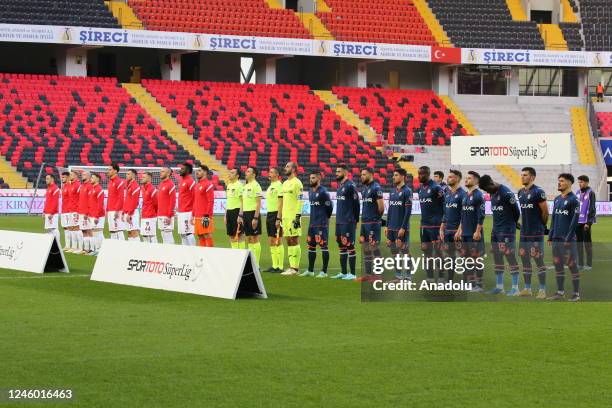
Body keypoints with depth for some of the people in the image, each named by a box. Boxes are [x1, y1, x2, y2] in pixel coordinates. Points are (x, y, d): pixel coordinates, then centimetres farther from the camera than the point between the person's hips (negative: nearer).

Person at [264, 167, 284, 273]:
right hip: (269, 214, 10)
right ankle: (274, 266, 14)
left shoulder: (278, 185, -11)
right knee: (271, 242, 10)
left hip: (276, 214, -10)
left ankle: (280, 267, -3)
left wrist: (278, 218, -21)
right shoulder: (270, 186, 17)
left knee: (278, 241, -6)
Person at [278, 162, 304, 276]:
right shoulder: (285, 183, 18)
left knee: (294, 241, -6)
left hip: (293, 217, -9)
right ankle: (291, 266, 12)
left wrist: (298, 217, -20)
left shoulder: (297, 183, -8)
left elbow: (299, 201, -14)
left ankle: (295, 267, -4)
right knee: (288, 241, 8)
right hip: (285, 217, 9)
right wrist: (279, 218, 18)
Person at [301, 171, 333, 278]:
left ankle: (324, 271, -2)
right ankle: (310, 270, 19)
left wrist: (325, 217, 3)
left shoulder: (323, 192, -13)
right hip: (312, 223, 9)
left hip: (322, 224, -9)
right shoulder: (310, 191, 14)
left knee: (323, 246, -5)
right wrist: (314, 217, 15)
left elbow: (329, 206, -10)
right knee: (311, 246, 11)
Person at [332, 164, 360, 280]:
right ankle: (343, 272, 18)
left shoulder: (350, 186, -12)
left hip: (348, 222, -9)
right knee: (341, 247, 12)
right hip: (339, 222, 9)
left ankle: (352, 274, -2)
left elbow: (356, 204, -13)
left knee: (349, 246, -5)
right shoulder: (340, 186, 15)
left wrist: (355, 221, -10)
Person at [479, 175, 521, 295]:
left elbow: (516, 211, -10)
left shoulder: (506, 193, -16)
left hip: (507, 231, -8)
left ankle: (515, 287, -2)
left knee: (510, 258, -5)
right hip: (496, 230, 8)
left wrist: (513, 223, 6)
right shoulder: (492, 194, 10)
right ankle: (499, 286, 18)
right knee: (497, 258, 10)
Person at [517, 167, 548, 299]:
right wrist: (523, 224, 13)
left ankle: (542, 290, 1)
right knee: (524, 259, 11)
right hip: (524, 232, 8)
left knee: (538, 260, -4)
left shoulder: (538, 192, -13)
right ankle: (527, 288, 20)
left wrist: (542, 226, 3)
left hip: (536, 233, -8)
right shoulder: (521, 193, 11)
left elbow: (545, 211, -8)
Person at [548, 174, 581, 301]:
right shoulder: (557, 199, 14)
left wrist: (568, 238, -15)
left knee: (572, 266, -2)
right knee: (558, 265, 9)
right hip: (556, 239, 7)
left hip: (568, 240, -7)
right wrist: (551, 236, 14)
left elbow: (575, 220, -12)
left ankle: (576, 294, 4)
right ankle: (560, 292, 17)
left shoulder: (573, 200, -8)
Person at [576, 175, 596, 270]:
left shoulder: (590, 193, -7)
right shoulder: (578, 193, 14)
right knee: (579, 242, 8)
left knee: (587, 242, -4)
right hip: (578, 221, 7)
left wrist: (588, 222, -16)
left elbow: (592, 209, -11)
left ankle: (589, 264, 1)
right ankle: (580, 263, 14)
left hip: (586, 221, -7)